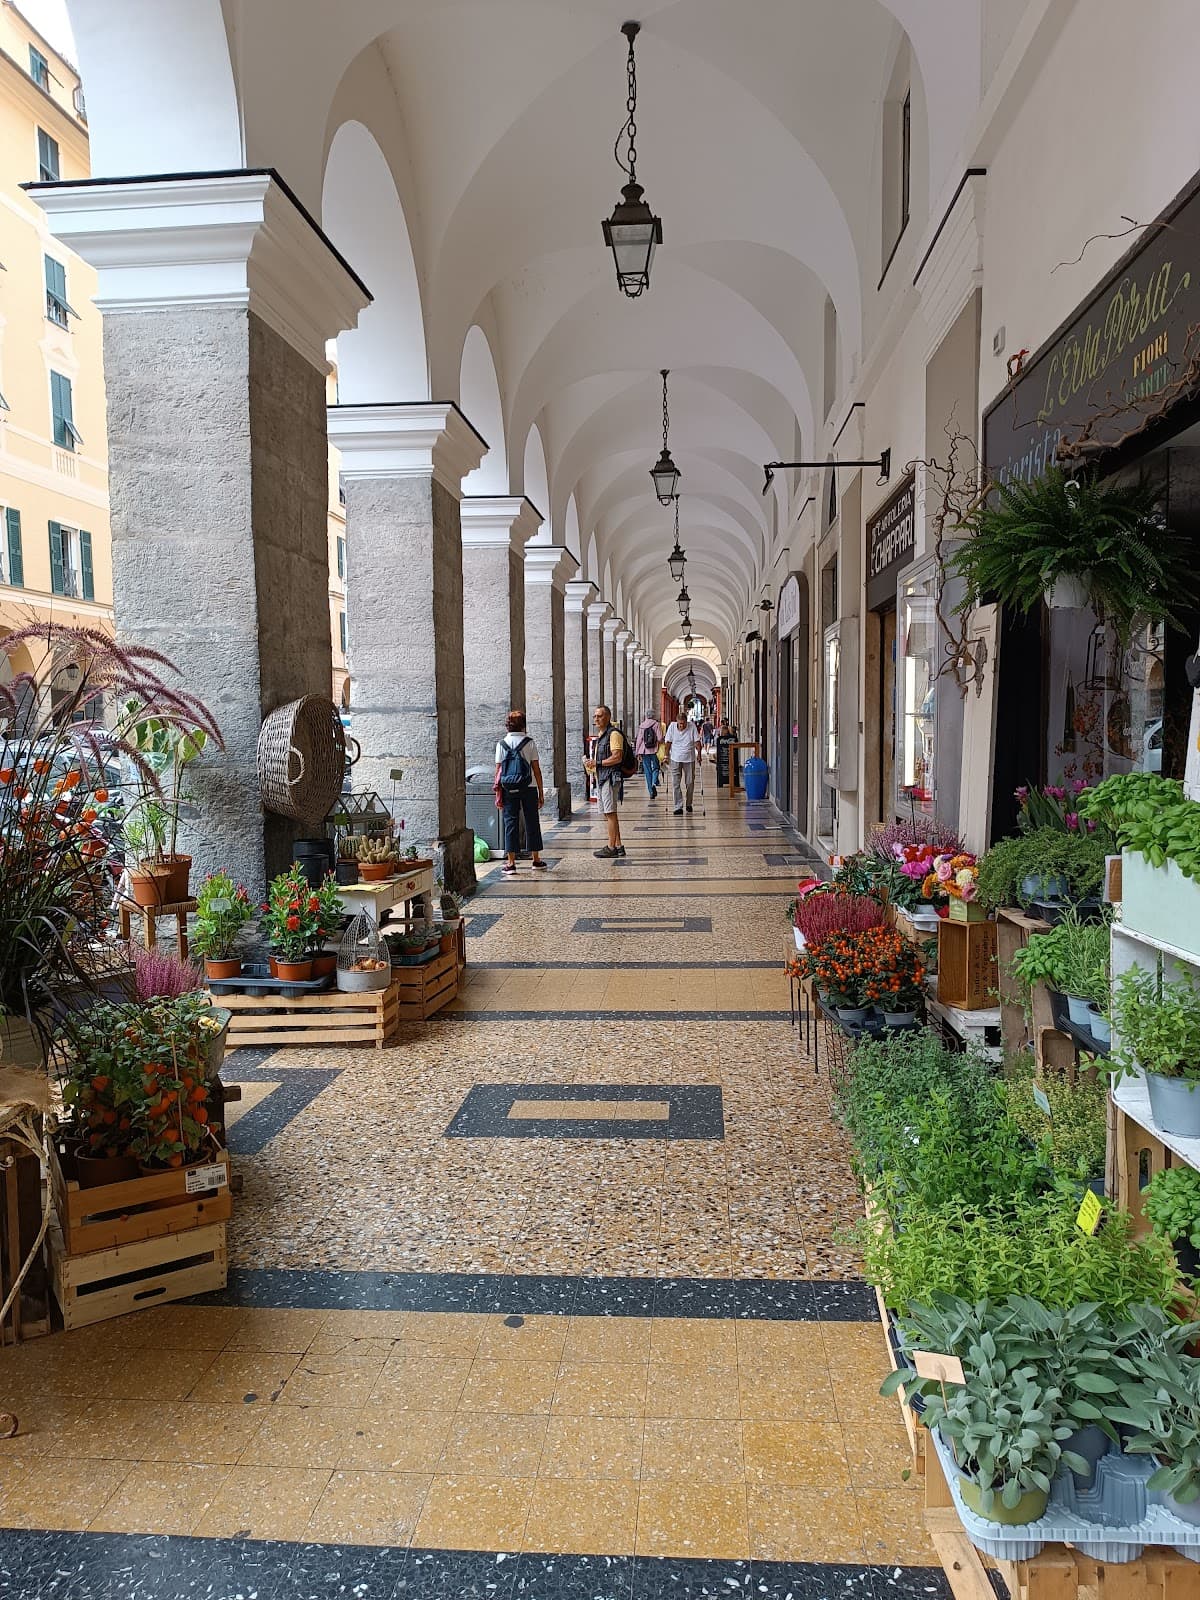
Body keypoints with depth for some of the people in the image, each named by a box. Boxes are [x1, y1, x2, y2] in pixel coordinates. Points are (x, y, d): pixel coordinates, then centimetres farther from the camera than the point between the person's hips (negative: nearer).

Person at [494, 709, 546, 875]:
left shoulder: (502, 744, 0)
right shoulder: (529, 743, -2)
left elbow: (498, 771, -2)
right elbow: (537, 770, -3)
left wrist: (498, 794, 3)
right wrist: (541, 793, 3)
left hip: (509, 789, 0)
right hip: (529, 788, 0)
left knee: (511, 822, 4)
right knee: (532, 822, 10)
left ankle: (511, 863, 2)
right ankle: (536, 860, 19)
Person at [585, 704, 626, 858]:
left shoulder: (614, 734, -11)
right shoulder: (599, 735, 20)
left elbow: (617, 757, -19)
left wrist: (597, 762, -16)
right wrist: (590, 763, 10)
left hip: (610, 777, -10)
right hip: (600, 778, 10)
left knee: (610, 813, -8)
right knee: (606, 814, 12)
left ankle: (611, 848, -5)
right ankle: (618, 846, 17)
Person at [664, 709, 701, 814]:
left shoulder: (692, 726, -6)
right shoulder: (672, 726, -3)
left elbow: (696, 741, -3)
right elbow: (668, 742, 2)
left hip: (689, 759, 0)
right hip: (675, 759, 0)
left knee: (690, 783, 7)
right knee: (676, 784, -6)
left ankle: (689, 804, 28)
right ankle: (678, 807, -3)